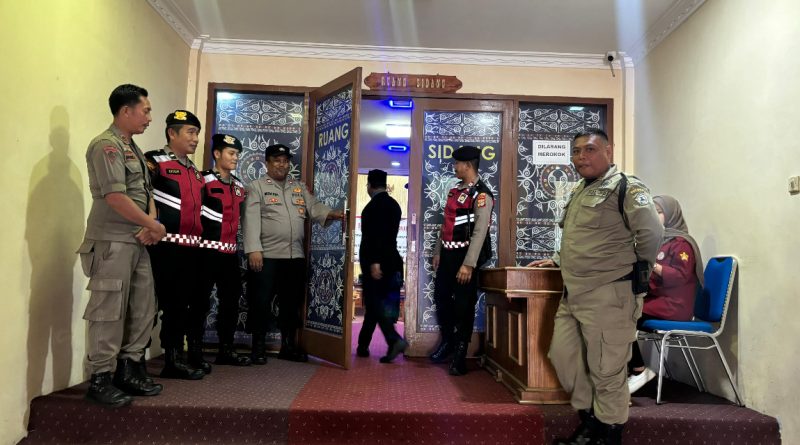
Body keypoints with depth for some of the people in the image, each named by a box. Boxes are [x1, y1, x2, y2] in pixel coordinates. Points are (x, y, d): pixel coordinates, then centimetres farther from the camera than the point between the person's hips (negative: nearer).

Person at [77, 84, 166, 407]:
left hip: (137, 242, 9)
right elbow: (115, 198, -19)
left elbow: (146, 193, 16)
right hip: (111, 243, -9)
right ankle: (100, 380, 9)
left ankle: (129, 370, 24)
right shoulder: (106, 145, -10)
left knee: (143, 310, 12)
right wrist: (155, 226, -11)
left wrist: (150, 227, -3)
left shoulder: (133, 149, 18)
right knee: (109, 313, -3)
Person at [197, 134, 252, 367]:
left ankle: (226, 349, 22)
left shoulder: (239, 185, 16)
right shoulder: (204, 180, -7)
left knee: (231, 300, 11)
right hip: (207, 250, -7)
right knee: (201, 300, 1)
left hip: (230, 252, 7)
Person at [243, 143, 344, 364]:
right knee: (261, 302, 1)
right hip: (267, 255, -4)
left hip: (295, 256, 5)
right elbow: (251, 219, -7)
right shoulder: (257, 187, 2)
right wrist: (254, 249, -17)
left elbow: (314, 207, 5)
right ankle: (258, 347, 14)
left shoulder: (300, 188, 17)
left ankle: (288, 346, 23)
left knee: (291, 303, 12)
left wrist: (332, 213, -16)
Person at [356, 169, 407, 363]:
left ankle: (394, 340, -17)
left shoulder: (374, 205, -12)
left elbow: (375, 235, -21)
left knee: (374, 302, -4)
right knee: (375, 303, 12)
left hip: (374, 262, -8)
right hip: (390, 260, 8)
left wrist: (374, 262, -23)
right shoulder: (394, 204, 13)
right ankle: (363, 345, 20)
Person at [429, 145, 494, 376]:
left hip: (464, 256, -8)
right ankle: (448, 340, 38)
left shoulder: (481, 195, -13)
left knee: (464, 305, 2)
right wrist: (438, 252, 15)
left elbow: (480, 232, -20)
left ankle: (460, 354, 16)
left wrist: (468, 264, -24)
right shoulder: (455, 190, 13)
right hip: (447, 255, 8)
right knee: (441, 298, 16)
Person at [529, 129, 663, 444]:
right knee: (563, 356, 14)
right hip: (572, 295, 9)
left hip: (608, 296, -9)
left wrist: (633, 268, -6)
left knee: (606, 371, 2)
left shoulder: (625, 187, -11)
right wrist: (556, 260, 18)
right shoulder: (579, 192, 17)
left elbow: (651, 232, -19)